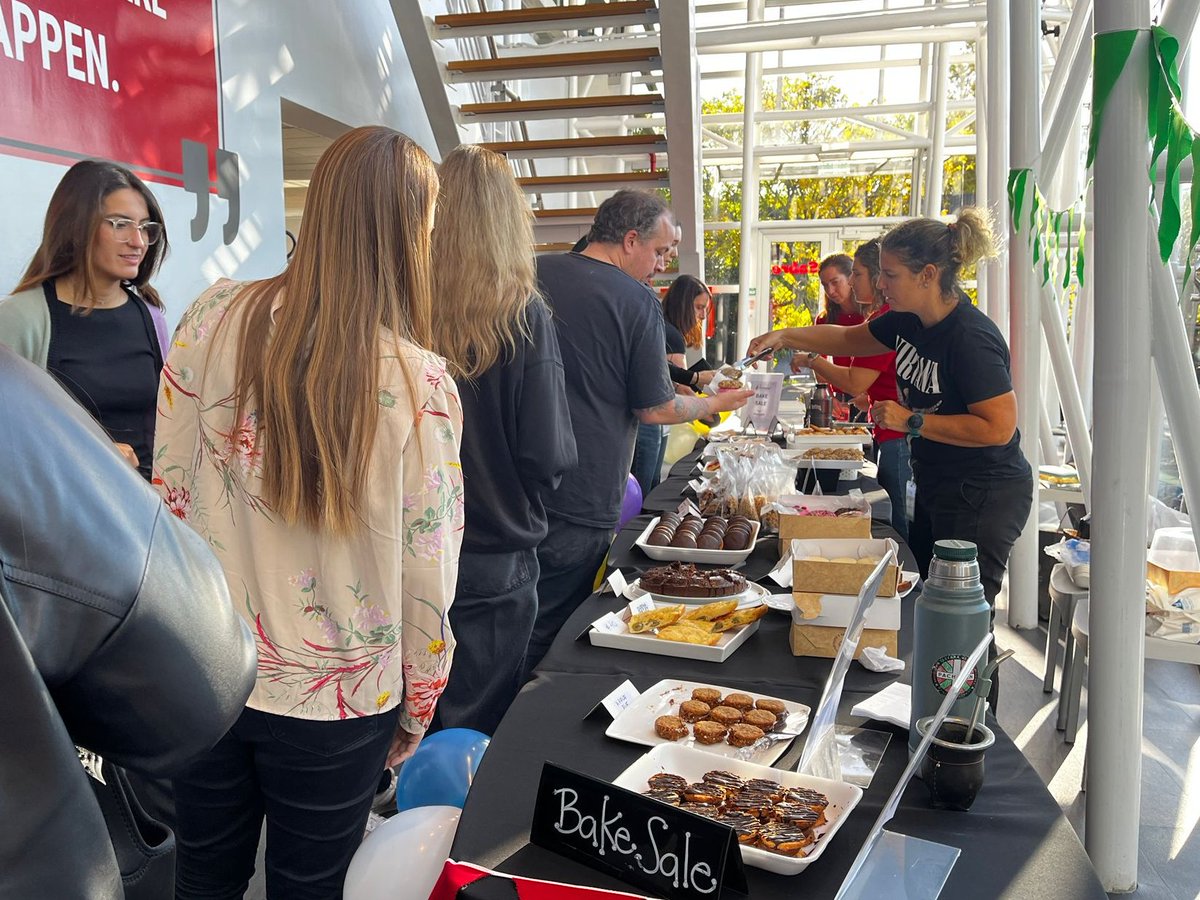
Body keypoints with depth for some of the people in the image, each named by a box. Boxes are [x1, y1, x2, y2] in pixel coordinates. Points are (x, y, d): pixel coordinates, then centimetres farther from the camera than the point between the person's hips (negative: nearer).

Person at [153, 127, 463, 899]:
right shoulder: (419, 382, -19)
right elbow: (425, 575, -13)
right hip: (337, 705, -2)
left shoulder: (215, 317, -11)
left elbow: (168, 490, -3)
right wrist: (415, 714, 4)